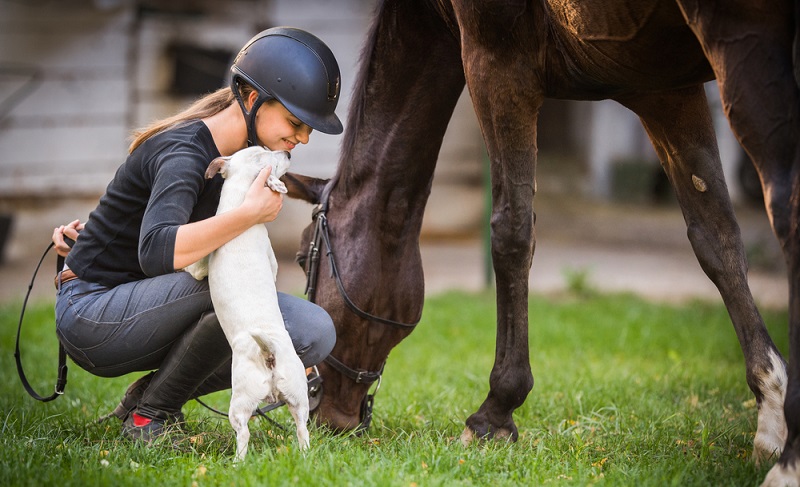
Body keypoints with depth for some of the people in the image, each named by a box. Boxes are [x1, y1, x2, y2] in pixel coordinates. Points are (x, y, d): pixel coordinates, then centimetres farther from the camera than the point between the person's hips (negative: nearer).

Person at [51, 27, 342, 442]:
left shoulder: (241, 152, 5)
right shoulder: (184, 154, -23)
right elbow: (156, 253, -42)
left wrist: (98, 229, 5)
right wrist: (251, 212, -39)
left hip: (141, 313, 9)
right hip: (92, 319, -9)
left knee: (315, 334, -7)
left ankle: (150, 399, 3)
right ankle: (150, 413, -15)